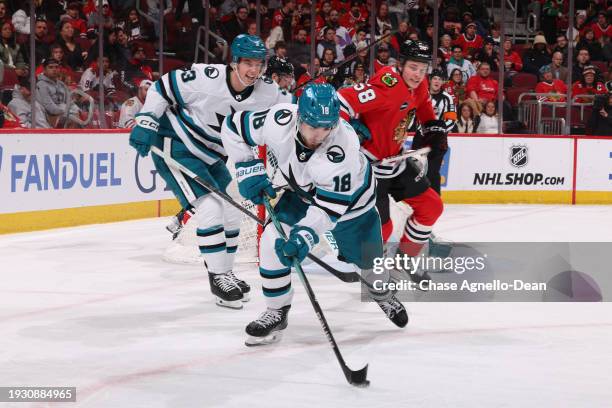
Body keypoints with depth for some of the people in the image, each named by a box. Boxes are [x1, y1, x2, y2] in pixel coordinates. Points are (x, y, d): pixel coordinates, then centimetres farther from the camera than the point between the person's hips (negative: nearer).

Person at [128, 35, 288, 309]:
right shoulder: (206, 78, -28)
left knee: (231, 210, 11)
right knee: (211, 207, -18)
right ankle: (218, 278, -8)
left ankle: (225, 273, 30)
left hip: (210, 155, 7)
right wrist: (146, 121, -18)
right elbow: (163, 88, -16)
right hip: (175, 146, -7)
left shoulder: (267, 94, -12)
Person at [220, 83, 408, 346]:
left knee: (368, 259, 12)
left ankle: (381, 292, 48)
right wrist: (249, 169, -18)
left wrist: (304, 236, -48)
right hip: (301, 193, 2)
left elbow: (330, 206, -37)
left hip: (349, 198, -2)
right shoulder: (279, 121, -33)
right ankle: (276, 313, 0)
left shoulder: (343, 147, -41)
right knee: (273, 241, -17)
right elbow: (234, 128, -15)